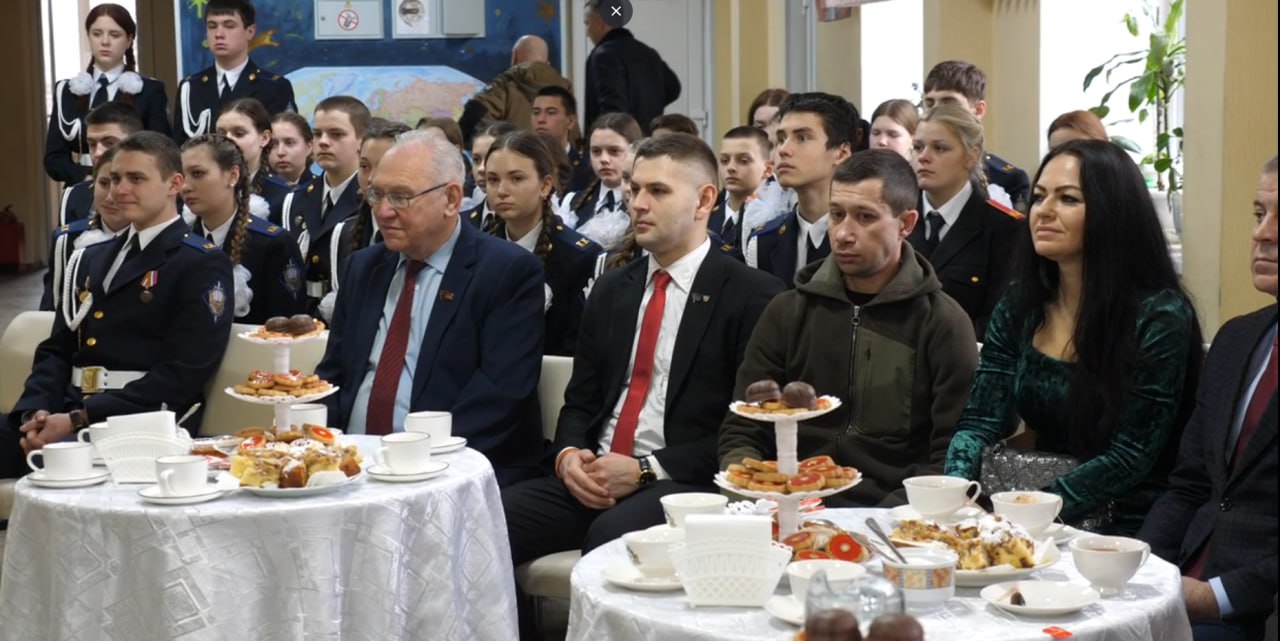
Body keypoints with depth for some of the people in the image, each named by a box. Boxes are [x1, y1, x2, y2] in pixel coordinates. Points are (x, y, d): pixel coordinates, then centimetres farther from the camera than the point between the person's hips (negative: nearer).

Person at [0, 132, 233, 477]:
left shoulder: (203, 266, 0)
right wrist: (35, 412, -4)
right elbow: (56, 350, 19)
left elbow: (183, 374, -10)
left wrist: (78, 420, -16)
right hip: (65, 415, 6)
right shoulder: (90, 259, 23)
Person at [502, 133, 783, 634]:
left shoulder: (752, 296, -2)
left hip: (685, 483, -5)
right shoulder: (611, 290, 18)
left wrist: (645, 469, -13)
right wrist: (569, 455, -3)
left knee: (611, 536, -36)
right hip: (591, 477, 6)